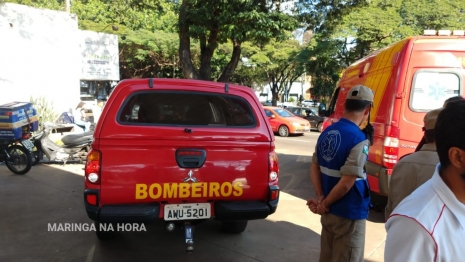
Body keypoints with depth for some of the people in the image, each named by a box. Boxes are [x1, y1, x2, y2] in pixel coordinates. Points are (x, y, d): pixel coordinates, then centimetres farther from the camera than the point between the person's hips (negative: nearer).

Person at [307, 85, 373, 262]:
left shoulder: (327, 132, 1)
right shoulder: (359, 140, -22)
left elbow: (314, 168, 5)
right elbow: (346, 184, -24)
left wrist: (321, 198, -1)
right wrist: (325, 204, -10)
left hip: (329, 211, 7)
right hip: (349, 214, -7)